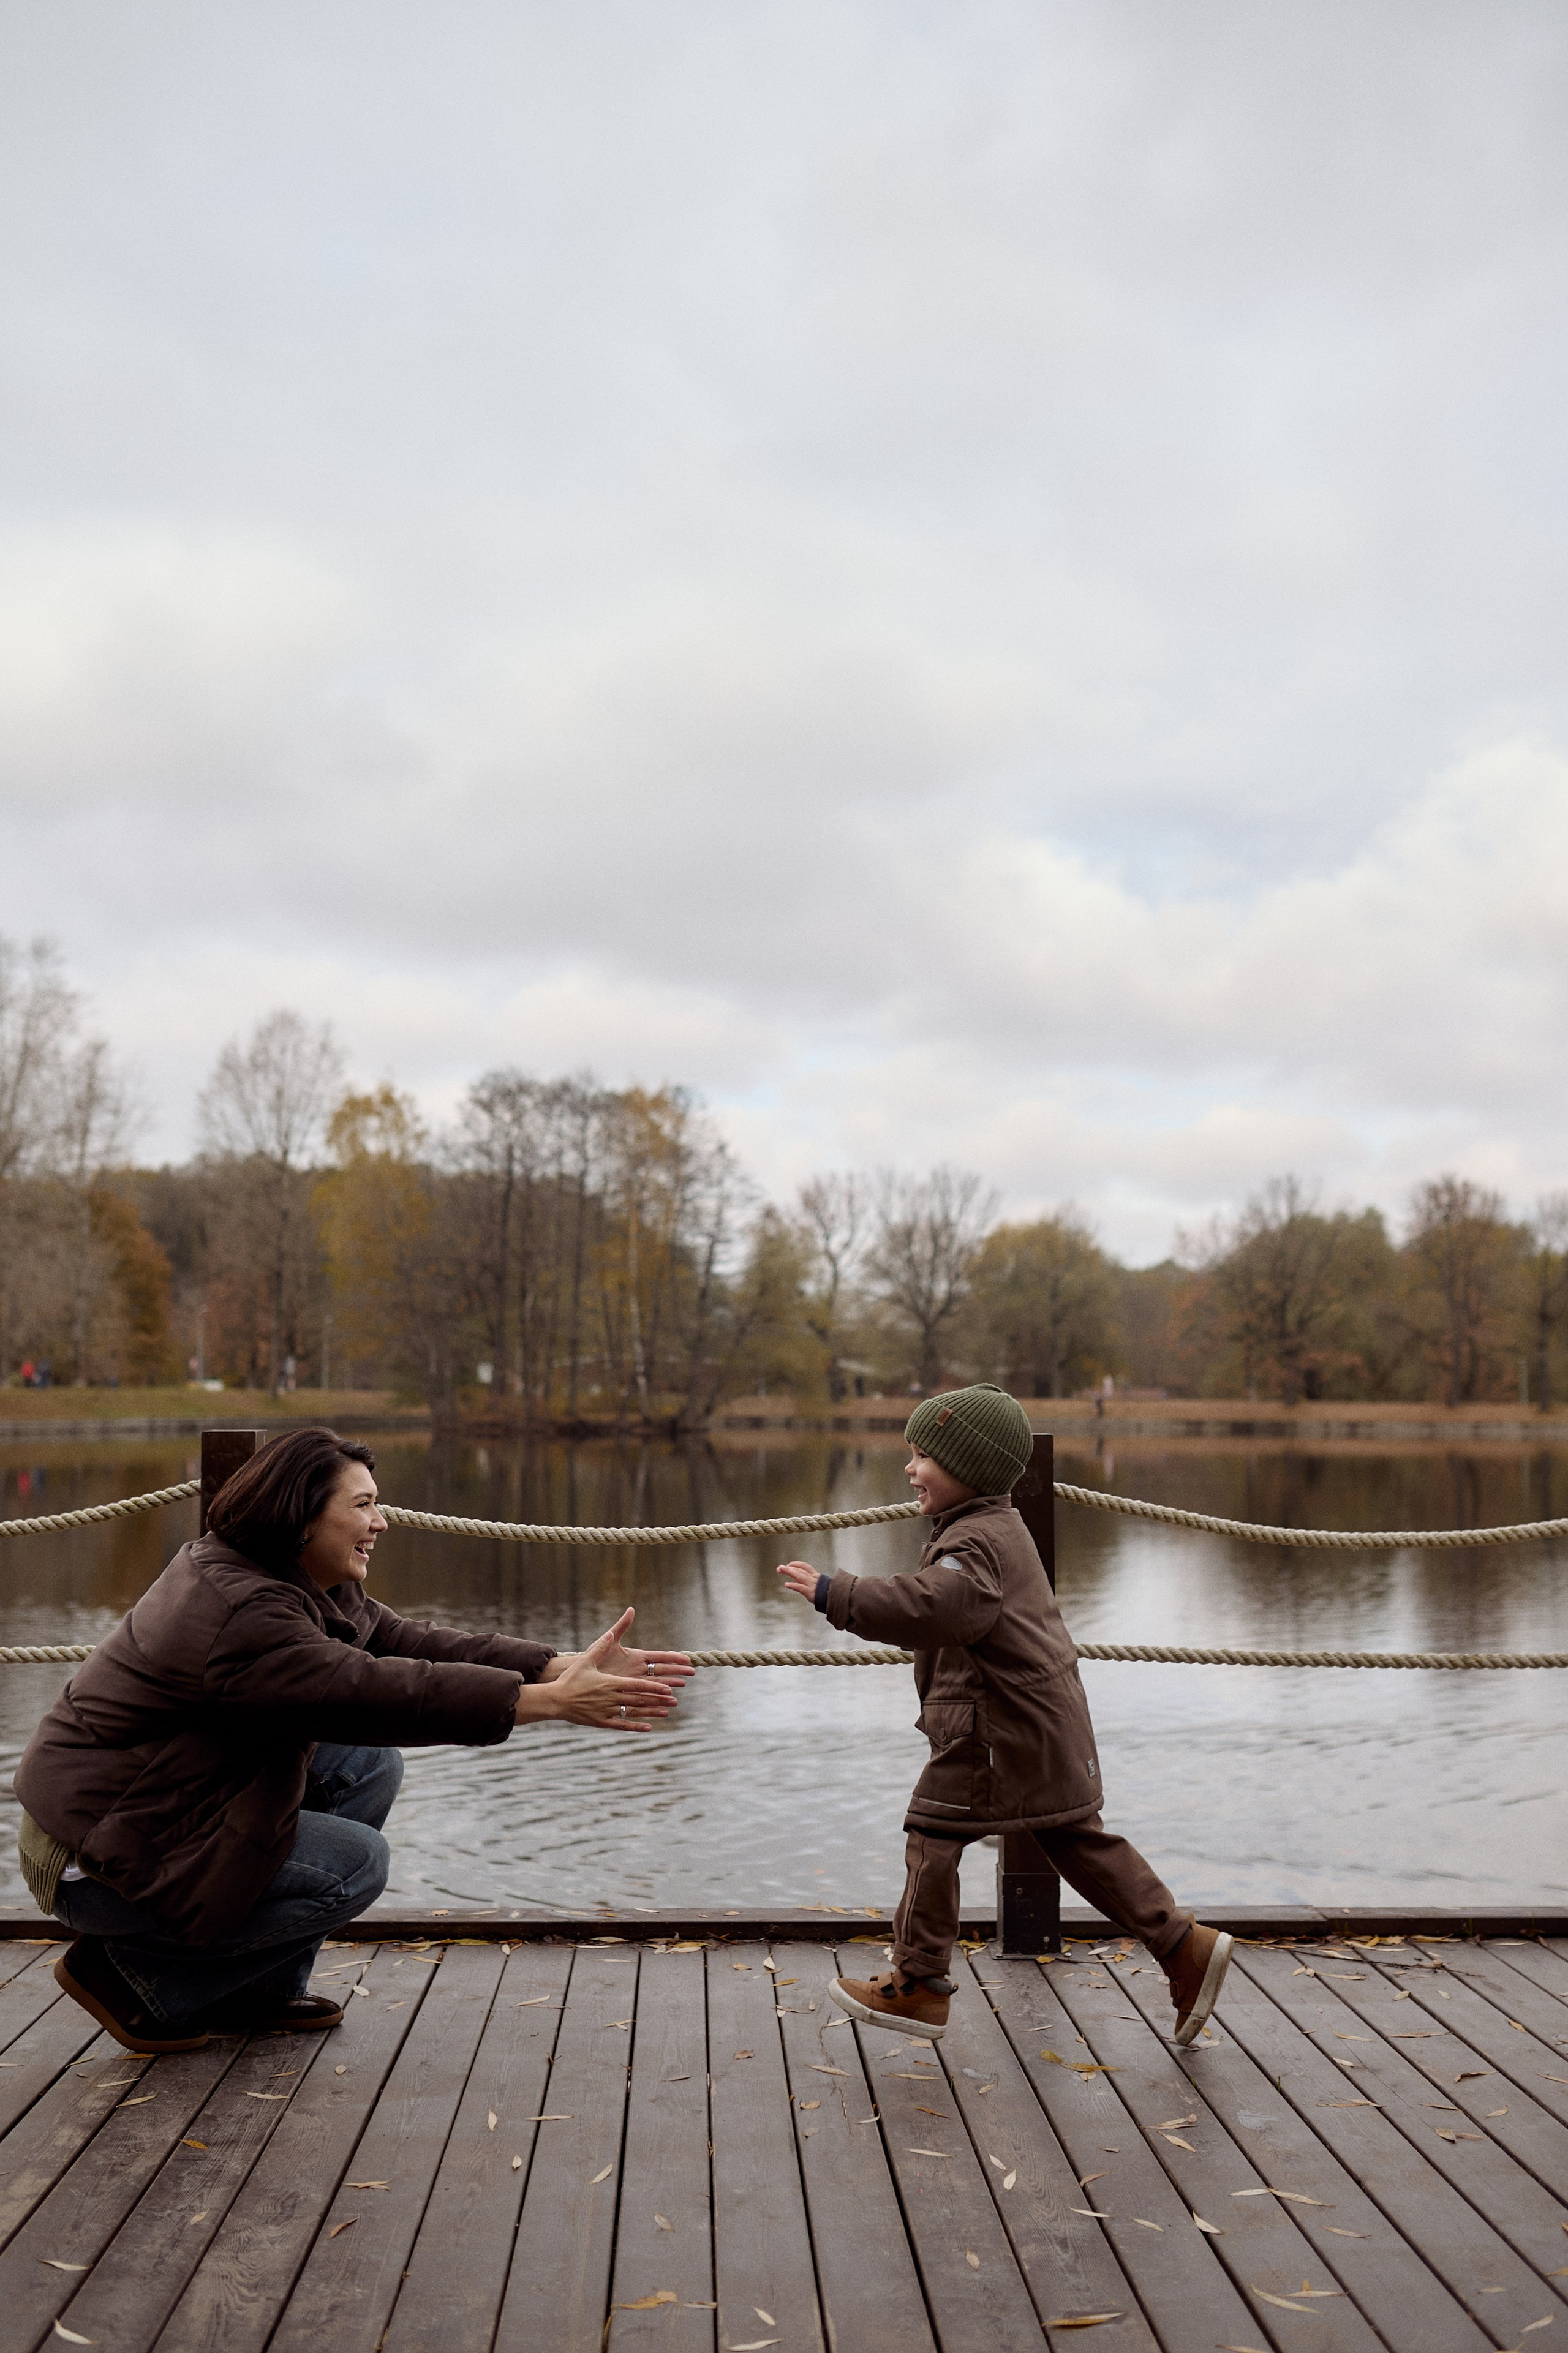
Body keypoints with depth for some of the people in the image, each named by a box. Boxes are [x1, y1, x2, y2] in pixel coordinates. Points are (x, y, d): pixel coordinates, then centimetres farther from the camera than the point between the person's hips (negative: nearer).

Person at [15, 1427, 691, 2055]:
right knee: (356, 1864, -15)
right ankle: (137, 1976, -1)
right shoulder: (240, 1614, -28)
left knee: (367, 1763, 2)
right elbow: (378, 1691, -33)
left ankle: (262, 1992, 10)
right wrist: (552, 1701, -34)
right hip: (95, 1862, -10)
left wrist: (567, 1667, -13)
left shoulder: (315, 1590, 4)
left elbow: (408, 1643, -2)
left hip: (172, 1809, 10)